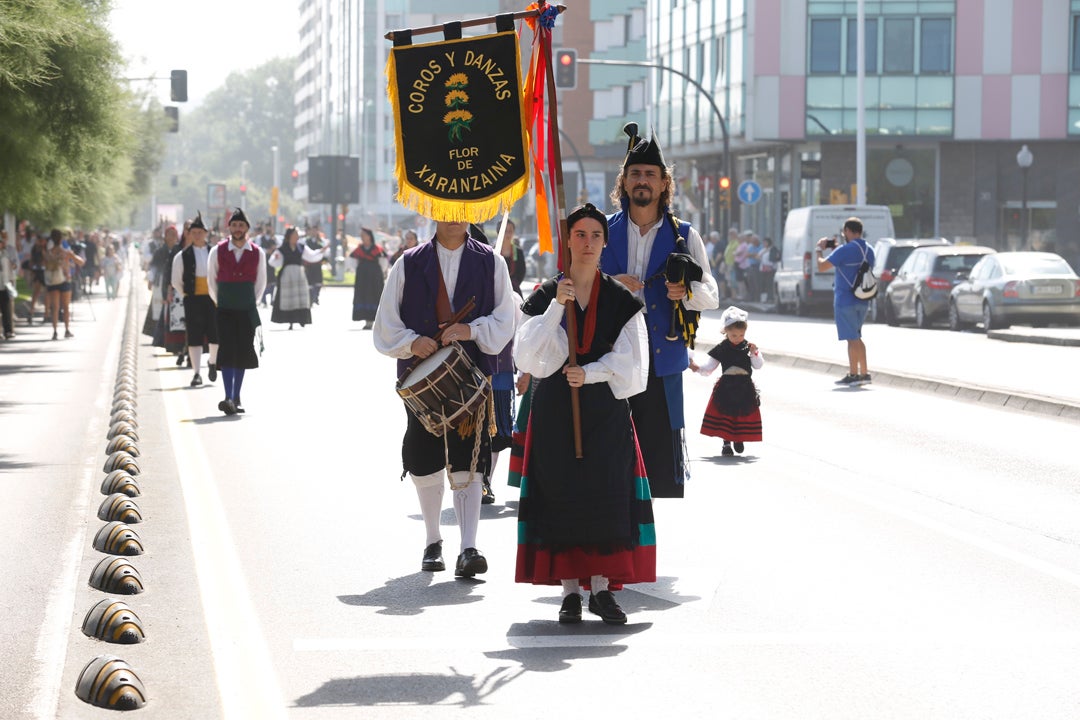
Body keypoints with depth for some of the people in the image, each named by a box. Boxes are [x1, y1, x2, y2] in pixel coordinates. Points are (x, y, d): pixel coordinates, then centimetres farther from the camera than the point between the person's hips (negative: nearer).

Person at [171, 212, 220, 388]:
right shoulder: (182, 256, 1)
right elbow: (176, 282, 8)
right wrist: (185, 297, 4)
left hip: (212, 299, 1)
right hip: (193, 299, -1)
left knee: (216, 335, -2)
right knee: (194, 337, -1)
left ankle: (212, 362, 28)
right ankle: (196, 373, 4)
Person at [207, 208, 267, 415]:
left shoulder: (257, 253, 0)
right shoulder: (218, 251, -3)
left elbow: (261, 281, 12)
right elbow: (211, 280, 9)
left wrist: (252, 303, 12)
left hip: (247, 312, 2)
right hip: (225, 312, -2)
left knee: (243, 353, 4)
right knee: (227, 351, -10)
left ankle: (236, 398, 13)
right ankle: (229, 398, -16)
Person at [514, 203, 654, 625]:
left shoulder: (620, 300, 6)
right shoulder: (546, 296, 6)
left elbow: (630, 360, -1)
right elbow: (528, 355, -7)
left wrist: (590, 373, -15)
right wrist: (557, 307, -16)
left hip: (605, 407, 0)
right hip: (555, 409, 0)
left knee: (606, 494, -6)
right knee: (561, 495, -3)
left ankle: (601, 587, 0)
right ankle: (570, 590, 3)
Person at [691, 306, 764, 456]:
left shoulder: (748, 347, 1)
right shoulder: (721, 349, -2)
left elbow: (758, 365, -3)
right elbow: (708, 368, -1)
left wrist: (754, 353, -19)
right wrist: (697, 368, -19)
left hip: (745, 388, 1)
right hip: (726, 387, -1)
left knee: (744, 414, 7)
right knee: (725, 415, -3)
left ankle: (739, 439, 27)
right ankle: (726, 443, 6)